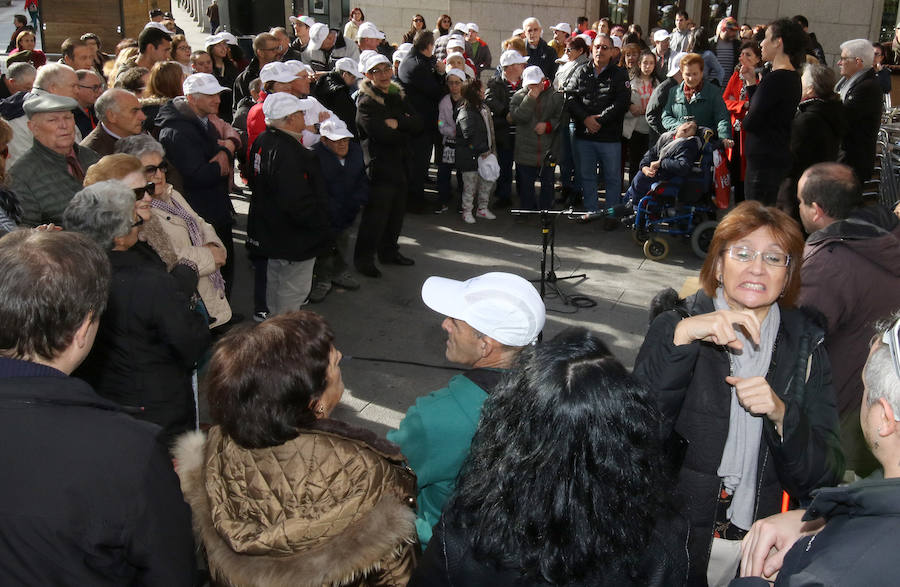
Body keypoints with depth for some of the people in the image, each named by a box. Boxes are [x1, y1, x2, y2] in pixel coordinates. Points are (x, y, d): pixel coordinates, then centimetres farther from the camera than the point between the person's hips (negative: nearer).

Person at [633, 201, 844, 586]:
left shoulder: (805, 345, -2)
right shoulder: (675, 324, -8)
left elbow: (824, 476, -5)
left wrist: (782, 416, -23)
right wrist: (681, 336, -32)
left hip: (763, 548, 2)